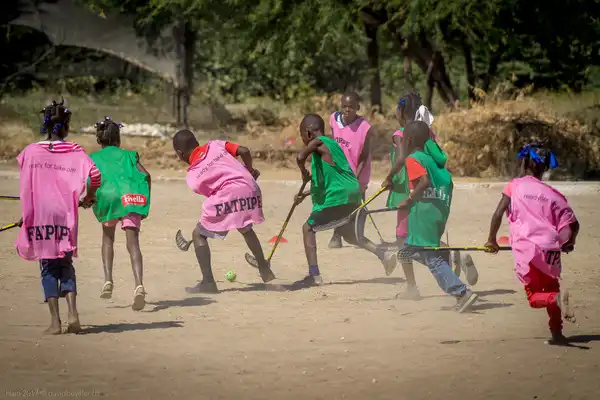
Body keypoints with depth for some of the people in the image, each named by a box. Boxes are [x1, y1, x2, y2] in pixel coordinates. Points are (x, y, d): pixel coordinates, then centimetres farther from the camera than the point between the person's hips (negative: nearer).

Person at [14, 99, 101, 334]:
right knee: (66, 265, 13)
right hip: (66, 215, 0)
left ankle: (55, 322, 2)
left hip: (39, 216, 0)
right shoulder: (75, 152, 1)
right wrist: (89, 197, 8)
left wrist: (26, 216, 23)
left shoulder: (31, 152, 3)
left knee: (48, 268, 6)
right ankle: (72, 313, -5)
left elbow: (26, 186, 11)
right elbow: (95, 175, -10)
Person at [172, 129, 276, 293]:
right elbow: (244, 151, 7)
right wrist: (249, 170, 26)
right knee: (246, 229, 33)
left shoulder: (192, 177, 9)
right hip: (250, 188, 5)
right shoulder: (215, 145, 15)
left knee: (199, 234, 11)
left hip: (226, 196, -5)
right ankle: (265, 270, 39)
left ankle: (208, 281, -1)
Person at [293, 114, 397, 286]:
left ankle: (314, 275, -6)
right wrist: (304, 194, 27)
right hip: (352, 194, 9)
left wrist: (304, 173, -4)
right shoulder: (330, 143, 22)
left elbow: (300, 157, -25)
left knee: (308, 228, 1)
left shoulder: (317, 143, -5)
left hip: (337, 197, -9)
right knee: (348, 234, 26)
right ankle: (383, 254, 11)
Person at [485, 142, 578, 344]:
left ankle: (558, 297, -25)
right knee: (550, 289, 23)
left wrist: (491, 240, 9)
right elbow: (572, 223, 6)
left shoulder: (514, 186, 4)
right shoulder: (552, 194, 10)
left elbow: (498, 214, -5)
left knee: (534, 297, 7)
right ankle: (557, 332, 13)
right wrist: (569, 243, 27)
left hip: (527, 250, -3)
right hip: (551, 250, 3)